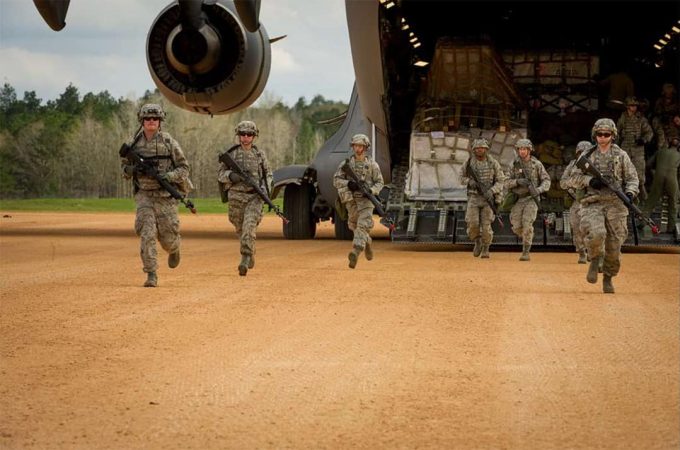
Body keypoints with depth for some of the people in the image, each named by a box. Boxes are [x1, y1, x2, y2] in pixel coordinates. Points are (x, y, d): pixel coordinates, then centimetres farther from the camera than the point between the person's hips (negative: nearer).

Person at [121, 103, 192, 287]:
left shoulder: (168, 142, -4)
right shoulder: (135, 143, 4)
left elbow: (184, 168, -1)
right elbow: (125, 167, 16)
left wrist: (168, 176, -19)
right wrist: (132, 170, -8)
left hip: (165, 196, -2)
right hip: (144, 195, 2)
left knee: (167, 239, 3)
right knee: (147, 234, -12)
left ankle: (174, 249, 39)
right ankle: (151, 275, -9)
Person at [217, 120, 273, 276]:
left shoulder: (260, 154, 5)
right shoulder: (231, 154, 2)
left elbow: (268, 174, 14)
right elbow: (220, 174, 4)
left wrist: (265, 187, -4)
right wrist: (231, 176, -17)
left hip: (255, 196, -2)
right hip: (236, 196, 2)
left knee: (249, 227, -18)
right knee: (240, 229, 12)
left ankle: (245, 262, -22)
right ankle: (250, 254, 38)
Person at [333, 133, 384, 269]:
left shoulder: (372, 164, 0)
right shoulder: (345, 164, 2)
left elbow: (380, 182, 3)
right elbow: (336, 181, -2)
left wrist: (371, 191, -17)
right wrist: (348, 183, -21)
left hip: (366, 199, -3)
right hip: (351, 200, 3)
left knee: (363, 226, -17)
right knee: (354, 226, 16)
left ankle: (355, 254, -25)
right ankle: (368, 243, 44)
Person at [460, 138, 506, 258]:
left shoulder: (493, 163, -7)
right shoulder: (469, 162, -3)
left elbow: (501, 181, -4)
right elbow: (462, 177, 10)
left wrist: (491, 191, -22)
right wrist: (469, 182, -13)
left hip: (488, 198, -1)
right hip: (474, 197, 1)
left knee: (486, 225, -7)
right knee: (472, 224, -13)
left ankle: (485, 249, 14)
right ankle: (478, 242, 16)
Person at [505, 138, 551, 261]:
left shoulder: (536, 164, -1)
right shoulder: (514, 164, 4)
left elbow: (547, 180, 1)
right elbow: (507, 183, 1)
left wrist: (539, 190, -18)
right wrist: (517, 181, -19)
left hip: (531, 198, -3)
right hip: (518, 199, 3)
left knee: (527, 224, -17)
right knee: (517, 227, -1)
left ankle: (525, 252, -11)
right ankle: (527, 239, 32)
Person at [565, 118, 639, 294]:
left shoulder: (621, 156, 9)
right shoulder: (588, 156, 11)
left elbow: (632, 178, 10)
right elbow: (575, 178, 12)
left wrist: (630, 192, -10)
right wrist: (589, 180, -8)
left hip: (615, 204, 1)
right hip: (593, 203, -1)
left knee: (614, 245, -1)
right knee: (596, 234, -27)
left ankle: (608, 278, 19)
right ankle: (595, 261, 3)